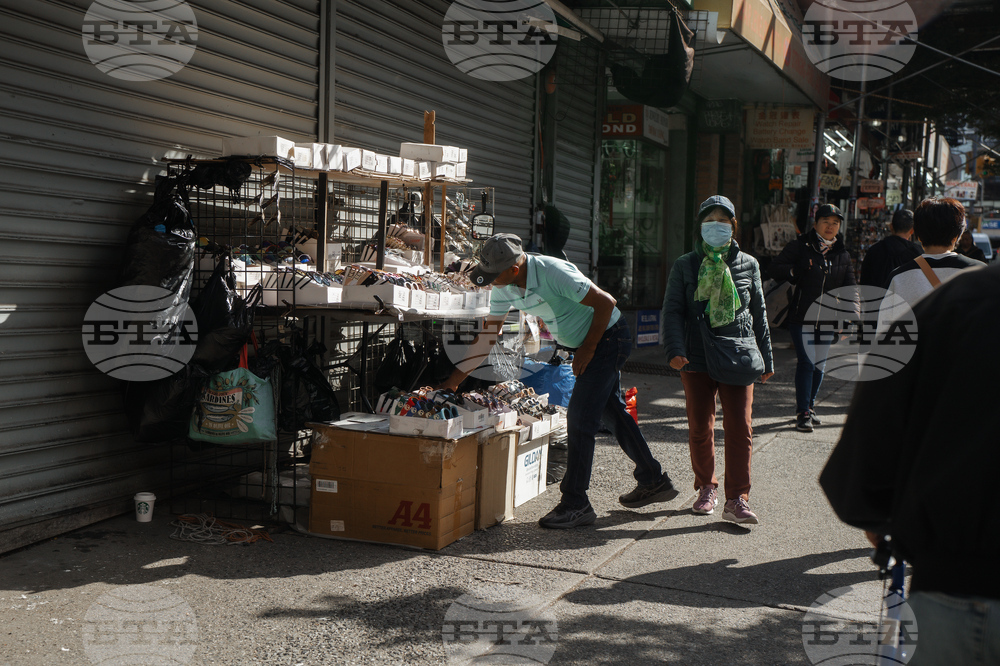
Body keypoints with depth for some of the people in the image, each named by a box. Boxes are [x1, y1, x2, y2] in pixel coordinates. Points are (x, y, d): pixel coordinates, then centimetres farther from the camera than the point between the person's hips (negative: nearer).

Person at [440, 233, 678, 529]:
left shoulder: (554, 273, -32)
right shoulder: (503, 288, -8)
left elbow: (606, 302, -24)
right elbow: (489, 334, -1)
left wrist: (588, 348, -17)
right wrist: (455, 377, -5)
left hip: (608, 336, -9)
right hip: (585, 343, 9)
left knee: (579, 417, -12)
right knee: (612, 412, 17)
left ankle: (575, 503, -5)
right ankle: (654, 481, 30)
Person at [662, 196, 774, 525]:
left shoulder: (747, 265, 10)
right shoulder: (685, 266, 6)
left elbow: (759, 314, 15)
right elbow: (673, 310, 0)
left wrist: (766, 358, 15)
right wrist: (675, 349, -15)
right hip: (697, 359, 0)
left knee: (740, 428, -8)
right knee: (700, 428, 7)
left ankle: (737, 499, -4)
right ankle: (706, 488, 26)